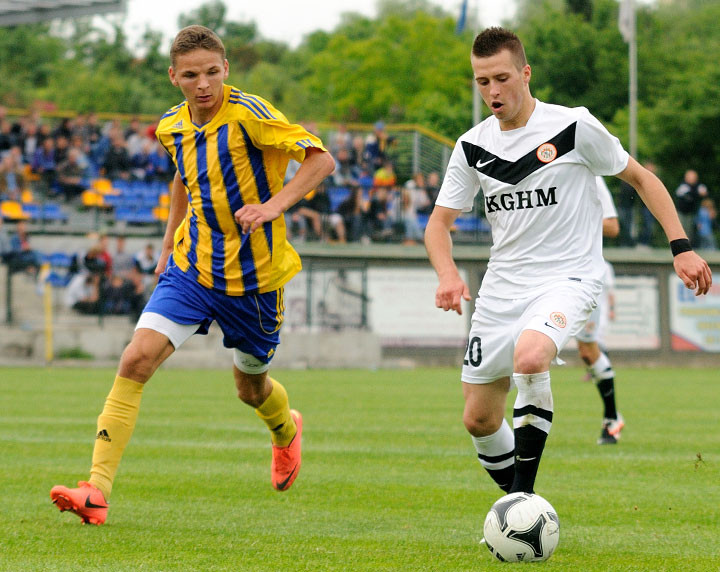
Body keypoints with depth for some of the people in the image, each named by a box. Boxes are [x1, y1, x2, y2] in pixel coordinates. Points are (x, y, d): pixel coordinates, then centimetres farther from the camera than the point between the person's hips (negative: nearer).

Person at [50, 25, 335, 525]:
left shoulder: (247, 113, -18)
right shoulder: (174, 127, 2)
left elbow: (321, 160, -21)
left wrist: (275, 205, -34)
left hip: (252, 275, -4)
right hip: (192, 266, 4)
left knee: (250, 386, 16)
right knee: (137, 358, -16)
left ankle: (287, 432, 54)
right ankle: (97, 490, -19)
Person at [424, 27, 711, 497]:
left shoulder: (574, 127, -8)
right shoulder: (473, 146, 4)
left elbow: (640, 177, 3)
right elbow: (440, 221, 10)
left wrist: (681, 246, -4)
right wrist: (448, 275, -11)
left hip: (568, 278, -5)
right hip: (503, 284, 5)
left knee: (530, 356, -36)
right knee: (479, 419, 4)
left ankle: (524, 492, -23)